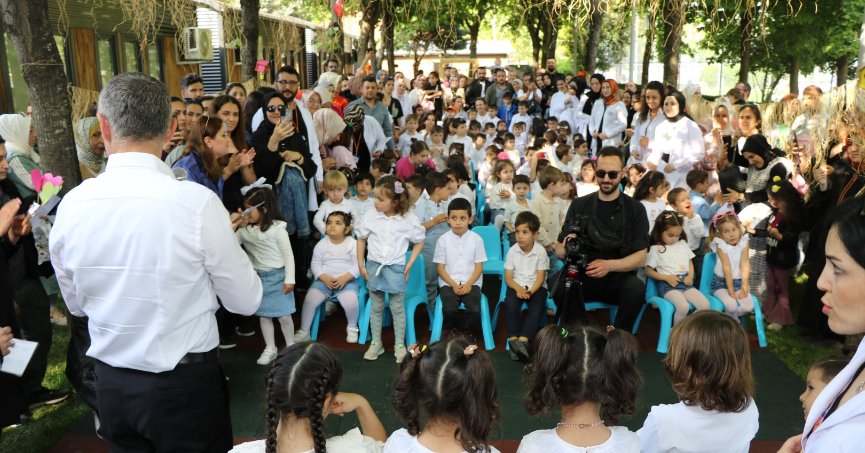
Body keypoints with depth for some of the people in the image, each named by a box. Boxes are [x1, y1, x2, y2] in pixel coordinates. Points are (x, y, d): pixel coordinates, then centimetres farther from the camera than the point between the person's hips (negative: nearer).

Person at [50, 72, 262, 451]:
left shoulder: (71, 205, -9)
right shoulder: (197, 201, -23)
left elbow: (76, 304, 6)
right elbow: (247, 301, -11)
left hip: (111, 387, 4)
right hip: (186, 385, -3)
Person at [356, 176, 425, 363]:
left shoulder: (409, 219, -11)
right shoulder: (370, 216, -7)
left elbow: (419, 242, 3)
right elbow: (361, 239, 6)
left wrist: (409, 265, -2)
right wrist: (361, 265, 4)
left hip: (395, 268, -2)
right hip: (374, 266, 2)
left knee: (397, 308, 7)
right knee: (376, 308, 12)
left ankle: (399, 345, 21)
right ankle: (375, 344, 25)